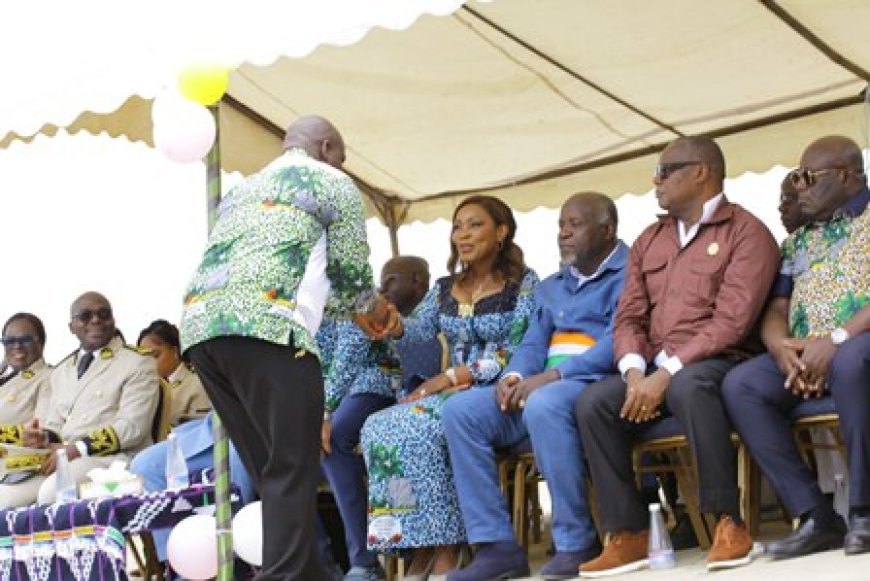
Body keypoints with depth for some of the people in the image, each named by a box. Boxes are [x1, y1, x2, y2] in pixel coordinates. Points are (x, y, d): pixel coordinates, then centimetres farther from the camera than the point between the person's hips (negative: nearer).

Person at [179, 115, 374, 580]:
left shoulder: (242, 190, 36)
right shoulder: (332, 183, 16)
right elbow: (351, 280, 15)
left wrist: (318, 302, 48)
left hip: (198, 326, 7)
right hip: (266, 329, -7)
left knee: (271, 471, 11)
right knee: (292, 469, -7)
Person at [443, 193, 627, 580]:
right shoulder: (550, 287, 27)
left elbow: (619, 341, -14)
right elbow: (533, 344, 19)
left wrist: (552, 375, -21)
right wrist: (513, 377, -5)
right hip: (542, 386, 8)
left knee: (544, 405, -40)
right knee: (460, 411, -14)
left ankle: (577, 542, -28)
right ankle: (497, 545, -19)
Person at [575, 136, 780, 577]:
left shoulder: (745, 233, -2)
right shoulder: (649, 241, 19)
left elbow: (731, 321, -15)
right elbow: (628, 318, 11)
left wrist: (667, 374, -22)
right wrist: (635, 373, -11)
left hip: (716, 363, -6)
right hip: (654, 371, 6)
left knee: (688, 387, -39)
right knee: (592, 403, -20)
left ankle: (729, 523, -31)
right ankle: (627, 535, -19)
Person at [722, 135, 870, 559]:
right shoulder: (796, 242, 22)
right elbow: (775, 312, 14)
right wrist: (782, 347, -9)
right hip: (804, 359, 6)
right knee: (740, 385, -20)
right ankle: (816, 516, -21)